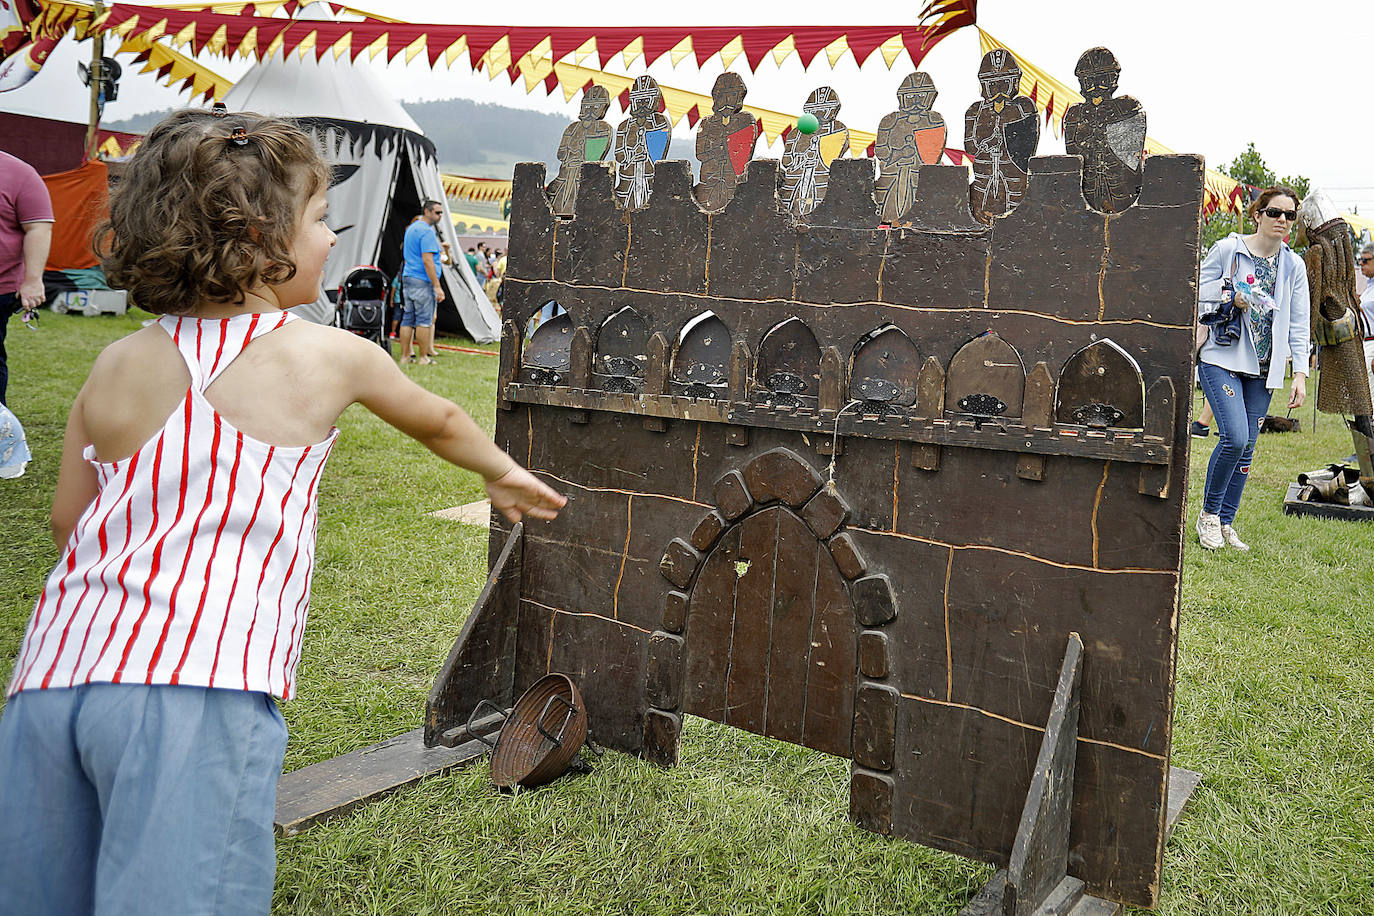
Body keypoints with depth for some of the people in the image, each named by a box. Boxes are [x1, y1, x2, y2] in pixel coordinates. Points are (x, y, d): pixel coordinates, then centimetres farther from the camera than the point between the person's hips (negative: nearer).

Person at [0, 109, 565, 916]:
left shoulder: (114, 369, 13)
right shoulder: (331, 356, 4)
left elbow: (68, 518, 22)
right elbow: (439, 422, 23)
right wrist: (503, 473, 42)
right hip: (202, 686, -5)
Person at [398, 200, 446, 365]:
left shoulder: (411, 228, 18)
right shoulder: (427, 231, -13)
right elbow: (427, 260, -20)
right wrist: (437, 286, -20)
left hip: (407, 277, 9)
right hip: (423, 281, -9)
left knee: (408, 318, 8)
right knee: (424, 320, -4)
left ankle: (405, 357, 10)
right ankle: (424, 358, 0)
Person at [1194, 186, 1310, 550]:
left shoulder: (1294, 266, 11)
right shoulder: (1226, 250, -1)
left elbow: (1299, 324, 11)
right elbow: (1196, 295, 2)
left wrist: (1300, 374, 4)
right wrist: (1230, 297, -15)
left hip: (1262, 369, 5)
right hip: (1222, 358, -5)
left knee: (1246, 449, 5)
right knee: (1235, 437, -19)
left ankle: (1225, 523, 17)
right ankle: (1208, 513, 1)